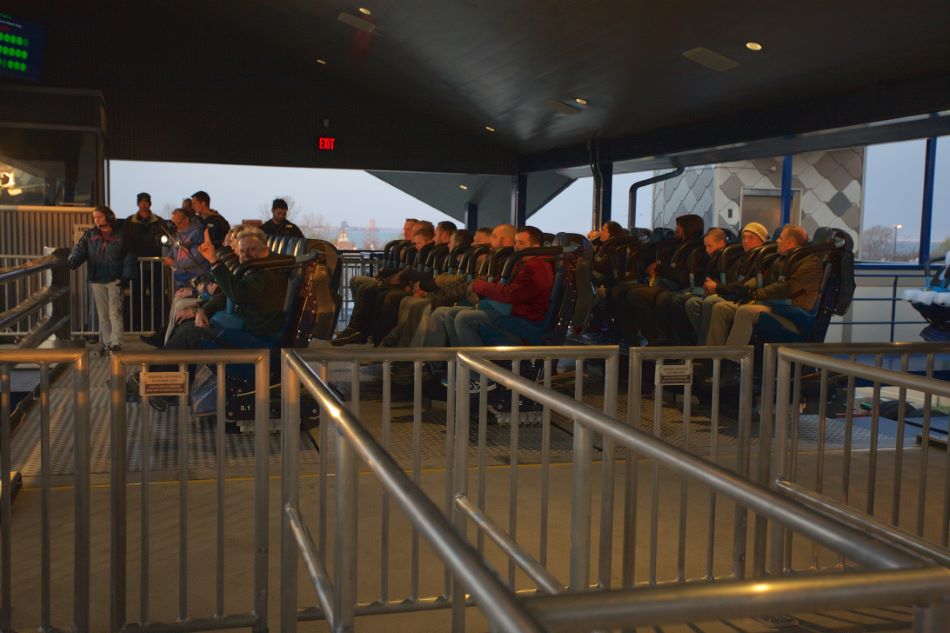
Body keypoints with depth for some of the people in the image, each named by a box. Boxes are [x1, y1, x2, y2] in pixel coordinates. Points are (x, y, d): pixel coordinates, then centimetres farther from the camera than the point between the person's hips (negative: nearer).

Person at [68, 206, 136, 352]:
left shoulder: (121, 236, 1)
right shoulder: (89, 236, 8)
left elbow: (129, 258, 1)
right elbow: (79, 250, -1)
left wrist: (126, 276, -9)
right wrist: (73, 260, -22)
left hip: (114, 280, -3)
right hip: (96, 280, 3)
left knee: (115, 313, -8)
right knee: (102, 314, 9)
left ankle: (116, 343, -7)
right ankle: (106, 343, 16)